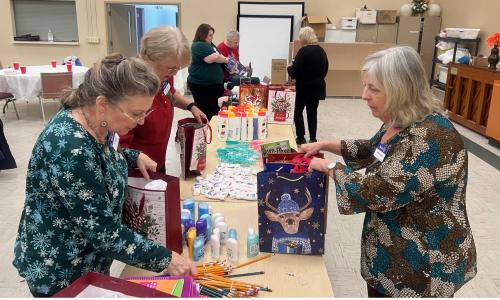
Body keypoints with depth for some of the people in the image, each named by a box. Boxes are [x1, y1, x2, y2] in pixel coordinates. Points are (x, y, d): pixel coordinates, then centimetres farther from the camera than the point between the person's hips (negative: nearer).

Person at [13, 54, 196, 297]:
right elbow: (104, 231, -29)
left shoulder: (95, 123, -8)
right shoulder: (70, 148, -34)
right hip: (60, 272, -8)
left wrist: (134, 156, -1)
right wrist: (165, 259, -23)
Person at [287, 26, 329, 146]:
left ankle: (301, 138, 11)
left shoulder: (303, 51, -17)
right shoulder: (321, 51, 4)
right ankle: (313, 138, 17)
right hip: (318, 87, 6)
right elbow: (325, 70, 13)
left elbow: (294, 73, -17)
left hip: (304, 87, -6)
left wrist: (289, 67, 2)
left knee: (298, 111, 10)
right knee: (313, 112, 15)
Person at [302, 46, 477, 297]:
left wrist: (328, 167, -17)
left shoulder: (430, 139, -30)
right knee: (378, 292, 23)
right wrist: (325, 145, 6)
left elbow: (376, 194, -31)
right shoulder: (399, 123, 0)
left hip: (422, 267, -8)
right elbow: (371, 150, 18)